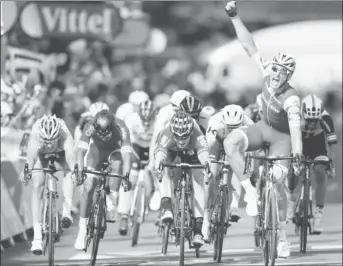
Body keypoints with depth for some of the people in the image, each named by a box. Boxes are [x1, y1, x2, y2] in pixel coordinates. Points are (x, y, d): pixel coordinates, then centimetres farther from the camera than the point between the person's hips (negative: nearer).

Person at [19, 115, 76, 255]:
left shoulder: (65, 135, -40)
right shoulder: (35, 135, -39)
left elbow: (70, 154, -54)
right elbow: (31, 155, -54)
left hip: (60, 154, 0)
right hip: (41, 155, 0)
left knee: (70, 172, -32)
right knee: (37, 187, -16)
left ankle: (67, 210, -29)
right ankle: (37, 237, -16)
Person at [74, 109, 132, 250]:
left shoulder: (121, 128, -36)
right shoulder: (90, 127, -34)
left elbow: (126, 153, -42)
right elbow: (81, 150, -36)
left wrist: (126, 177, -53)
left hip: (115, 150, 0)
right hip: (96, 150, 0)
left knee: (117, 164, -33)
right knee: (88, 188, -11)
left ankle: (111, 204, -18)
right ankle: (82, 230, -4)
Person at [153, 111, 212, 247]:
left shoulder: (197, 135, -42)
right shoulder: (166, 134, -42)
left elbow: (203, 151, -57)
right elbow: (160, 150, -57)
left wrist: (206, 162, -80)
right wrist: (157, 162, -79)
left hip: (191, 152, 0)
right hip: (170, 150, 0)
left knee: (197, 183, -15)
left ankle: (198, 229, -13)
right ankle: (166, 207, -33)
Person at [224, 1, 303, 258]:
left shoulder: (291, 99, -34)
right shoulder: (267, 74, -19)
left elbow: (296, 128, -48)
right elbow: (250, 46, -17)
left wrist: (297, 154, -62)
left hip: (282, 137, -5)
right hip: (263, 128, 5)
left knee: (277, 181, -19)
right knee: (231, 142, -26)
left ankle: (282, 235, -3)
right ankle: (251, 192, -23)